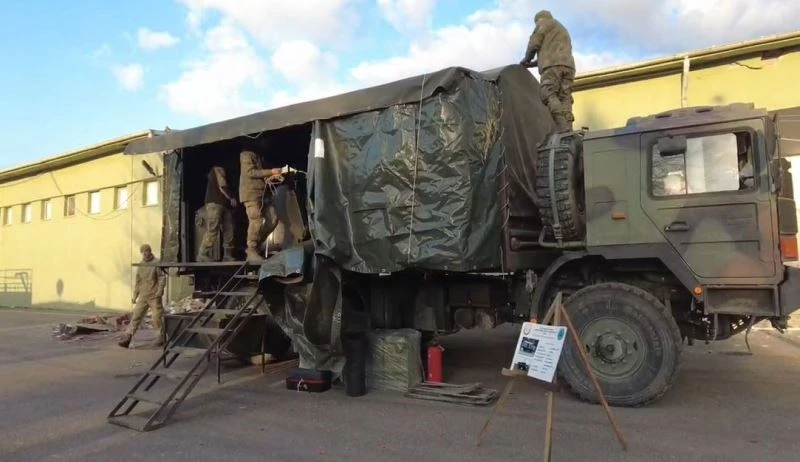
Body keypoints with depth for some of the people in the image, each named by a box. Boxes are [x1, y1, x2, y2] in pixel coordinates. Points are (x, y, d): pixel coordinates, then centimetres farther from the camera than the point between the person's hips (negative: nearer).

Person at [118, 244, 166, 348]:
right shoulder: (140, 265, 13)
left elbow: (162, 278, -8)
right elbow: (137, 281, 18)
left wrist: (159, 292, -18)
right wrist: (135, 296, 16)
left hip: (154, 297, -5)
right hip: (143, 297, 5)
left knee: (157, 317, -2)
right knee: (136, 317, 1)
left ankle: (161, 338, 11)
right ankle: (126, 338, 1)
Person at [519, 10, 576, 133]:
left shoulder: (544, 22, 18)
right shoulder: (563, 30, 41)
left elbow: (534, 43, 6)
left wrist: (527, 58, 22)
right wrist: (532, 64, 35)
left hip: (553, 65, -7)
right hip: (568, 65, 7)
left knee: (548, 95, -17)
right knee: (564, 99, -6)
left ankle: (563, 129, -37)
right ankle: (568, 131, -24)